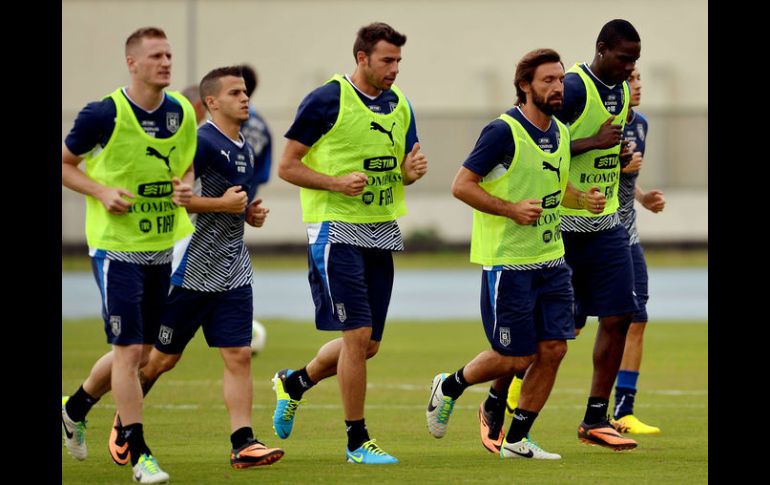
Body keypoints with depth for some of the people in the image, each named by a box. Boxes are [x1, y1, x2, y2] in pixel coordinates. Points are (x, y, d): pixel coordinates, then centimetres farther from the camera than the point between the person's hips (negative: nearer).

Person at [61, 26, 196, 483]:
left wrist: (186, 188, -6)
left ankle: (75, 407, 37)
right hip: (115, 244, -6)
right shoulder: (104, 115, -13)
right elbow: (65, 163, -3)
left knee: (141, 351, 13)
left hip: (161, 246, 6)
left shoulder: (182, 113, 2)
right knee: (129, 349, -9)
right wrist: (102, 191, -18)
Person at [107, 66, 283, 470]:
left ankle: (243, 443, -7)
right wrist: (221, 204, -20)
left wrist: (251, 213, 9)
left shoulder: (245, 149, 13)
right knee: (163, 356, 5)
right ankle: (122, 423, 26)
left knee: (239, 356, -3)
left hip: (233, 271, 7)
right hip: (193, 268, -7)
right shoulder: (201, 142, -14)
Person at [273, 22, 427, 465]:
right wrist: (337, 183, -22)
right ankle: (357, 441, 0)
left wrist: (412, 171, -5)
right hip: (336, 230, -7)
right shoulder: (327, 101, -10)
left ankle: (294, 383, 35)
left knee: (368, 344, 10)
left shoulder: (400, 106, 9)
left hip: (382, 232, 7)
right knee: (357, 334, -11)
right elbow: (287, 166, -8)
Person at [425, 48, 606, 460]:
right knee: (517, 356, -3)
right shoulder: (503, 132, -15)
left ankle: (516, 440, 11)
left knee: (553, 348, 0)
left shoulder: (560, 133, 9)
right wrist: (512, 209, -21)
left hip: (551, 260, 7)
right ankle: (449, 388, 24)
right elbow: (461, 185, -14)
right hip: (508, 262, -7)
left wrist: (584, 199, 4)